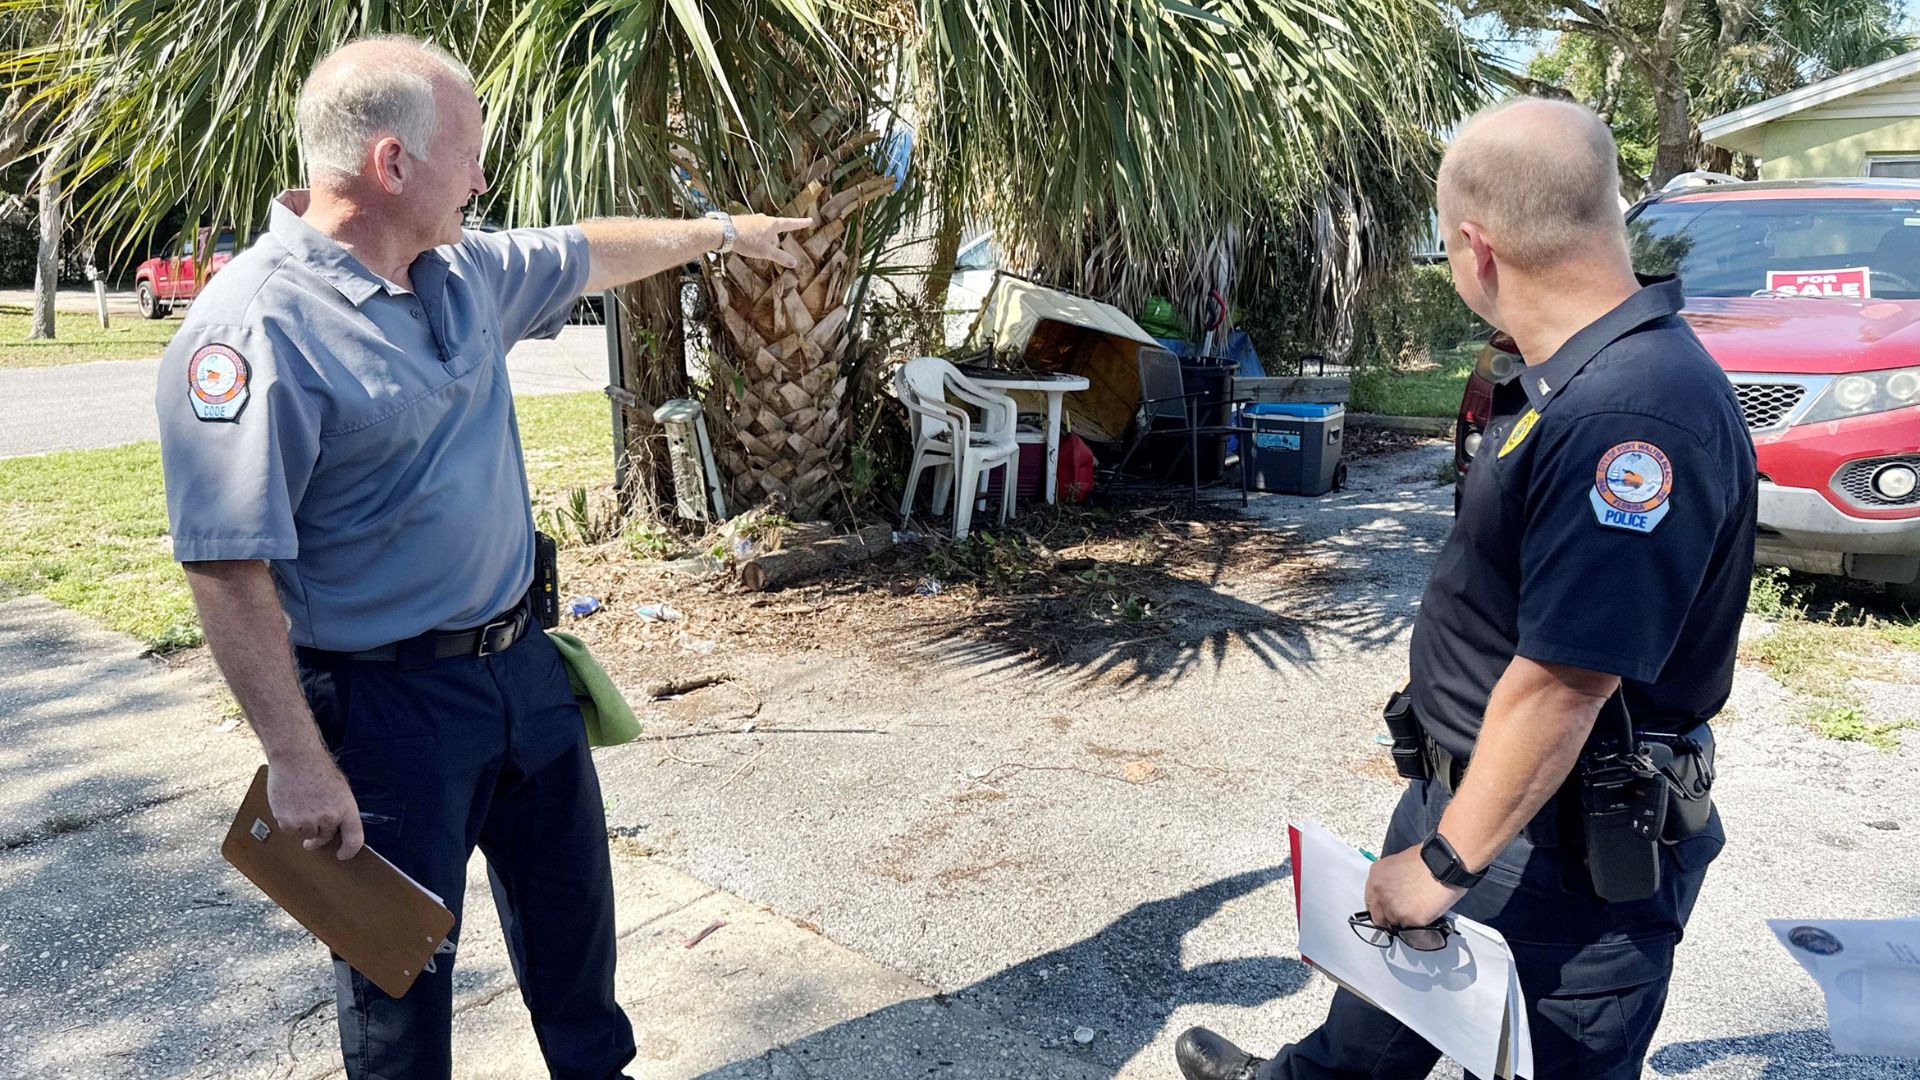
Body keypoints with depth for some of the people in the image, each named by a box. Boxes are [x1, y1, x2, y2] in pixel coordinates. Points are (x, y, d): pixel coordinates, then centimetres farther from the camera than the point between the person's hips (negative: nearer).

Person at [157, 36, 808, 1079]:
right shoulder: (253, 327, -23)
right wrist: (298, 761, -22)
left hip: (519, 659, 8)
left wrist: (723, 230, 31)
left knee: (571, 896, 24)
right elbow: (226, 565, -24)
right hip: (385, 703, -8)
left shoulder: (464, 269, 2)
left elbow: (589, 252, 21)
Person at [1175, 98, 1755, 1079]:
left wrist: (1447, 863, -25)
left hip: (1561, 858, -9)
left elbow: (1564, 681, -33)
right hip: (1469, 784, 10)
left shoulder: (1634, 415, -32)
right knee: (1394, 961, 30)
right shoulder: (1570, 380, 1)